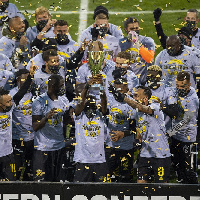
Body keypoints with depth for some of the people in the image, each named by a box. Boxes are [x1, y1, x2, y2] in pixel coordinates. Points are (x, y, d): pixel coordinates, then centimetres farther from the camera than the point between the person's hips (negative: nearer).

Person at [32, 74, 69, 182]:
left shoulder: (64, 100, 9)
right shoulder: (39, 102, -10)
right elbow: (34, 127, -12)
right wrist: (46, 118, -28)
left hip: (60, 147, 5)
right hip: (43, 148, -5)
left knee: (60, 180, 4)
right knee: (42, 181, -4)